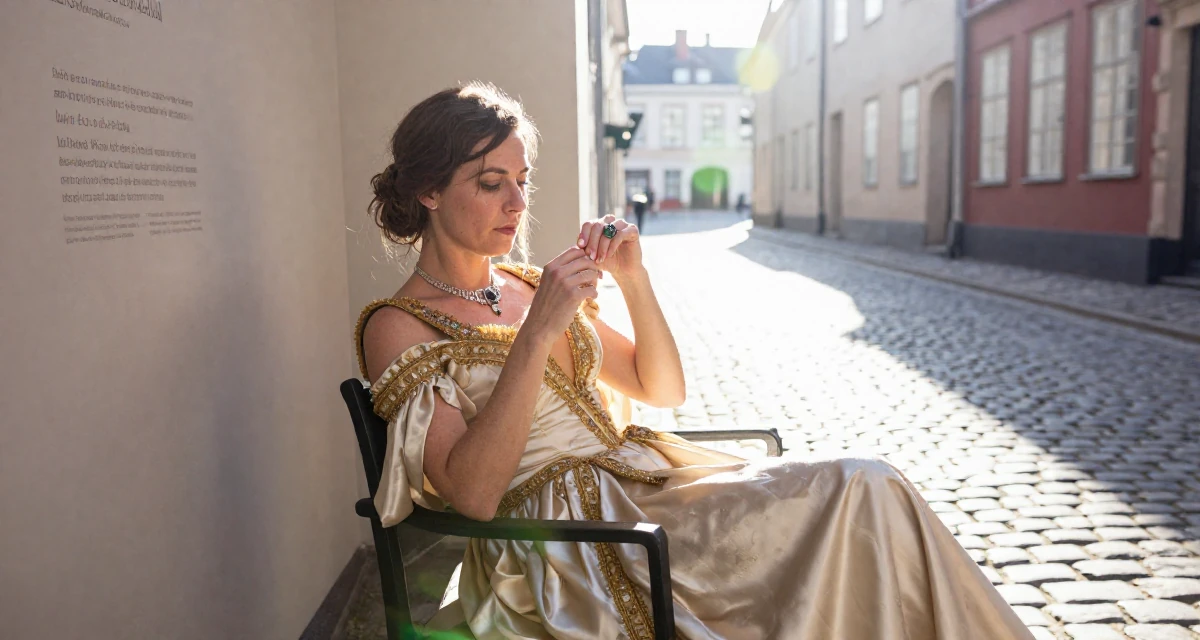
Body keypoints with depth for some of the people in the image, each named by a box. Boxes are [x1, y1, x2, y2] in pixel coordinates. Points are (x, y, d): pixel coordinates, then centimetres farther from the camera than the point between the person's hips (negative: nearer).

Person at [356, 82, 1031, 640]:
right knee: (861, 490, -18)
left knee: (866, 489, -12)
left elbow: (664, 390, 12)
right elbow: (473, 492, -18)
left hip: (637, 471, 6)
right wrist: (540, 332, -23)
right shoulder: (398, 326, -5)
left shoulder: (530, 284, 12)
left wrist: (634, 278, -3)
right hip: (559, 535, -6)